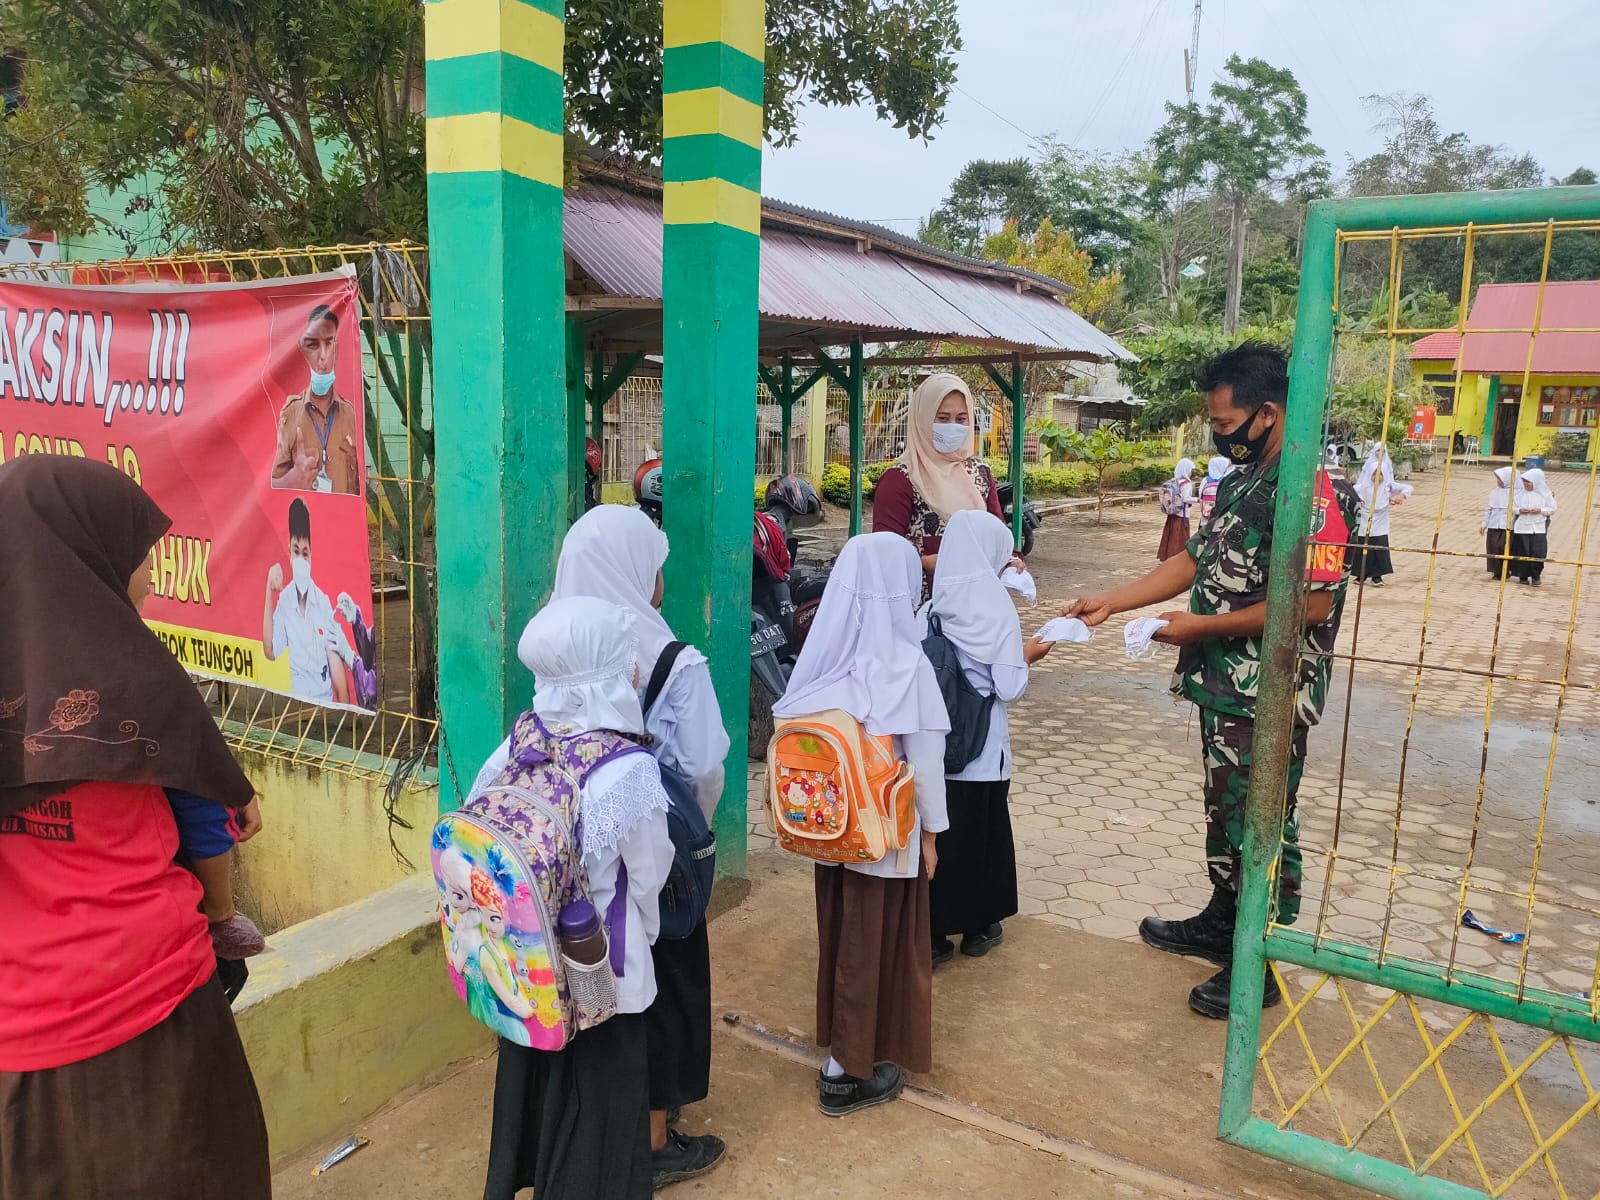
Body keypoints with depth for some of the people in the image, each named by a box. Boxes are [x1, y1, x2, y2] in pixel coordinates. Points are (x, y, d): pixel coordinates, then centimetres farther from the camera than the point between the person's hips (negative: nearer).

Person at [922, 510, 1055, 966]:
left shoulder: (931, 606, -2)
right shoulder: (996, 608, -14)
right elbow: (1010, 689, -14)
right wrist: (1026, 656, 5)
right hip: (980, 746, -3)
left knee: (936, 831, 11)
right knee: (981, 832, 13)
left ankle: (932, 932, 18)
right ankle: (979, 927, 28)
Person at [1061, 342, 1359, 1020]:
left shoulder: (1310, 493, -20)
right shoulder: (1239, 482, 11)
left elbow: (1312, 603, -25)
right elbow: (1195, 560, 16)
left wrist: (1202, 627, -20)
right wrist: (1111, 602, 8)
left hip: (1267, 697, -9)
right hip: (1223, 684, 9)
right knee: (1224, 813, 21)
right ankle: (1221, 926, 39)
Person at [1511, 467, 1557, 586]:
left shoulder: (1545, 493, 0)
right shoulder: (1520, 492, 2)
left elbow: (1552, 509, 3)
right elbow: (1512, 506, 6)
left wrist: (1540, 510, -13)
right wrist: (1519, 510, -14)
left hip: (1538, 528, -1)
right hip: (1522, 527, 1)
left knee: (1537, 553, -6)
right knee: (1522, 553, 3)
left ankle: (1536, 576, 8)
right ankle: (1524, 576, 15)